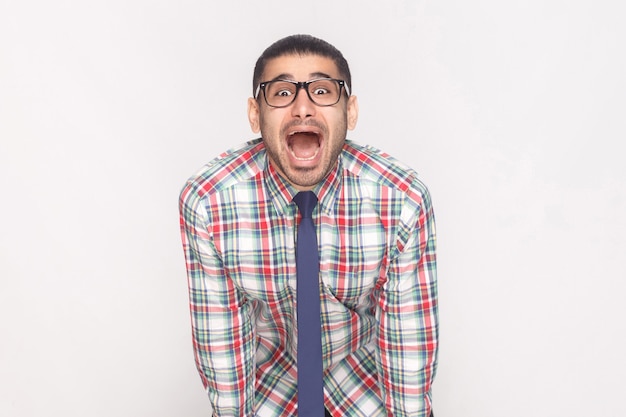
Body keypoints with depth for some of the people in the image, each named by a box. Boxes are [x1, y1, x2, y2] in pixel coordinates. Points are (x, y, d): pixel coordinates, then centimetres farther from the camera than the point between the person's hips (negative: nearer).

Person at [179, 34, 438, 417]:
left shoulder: (403, 200, -28)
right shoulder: (206, 202, -28)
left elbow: (410, 334, -17)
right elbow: (219, 334, -16)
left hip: (362, 364, 1)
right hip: (267, 366, 0)